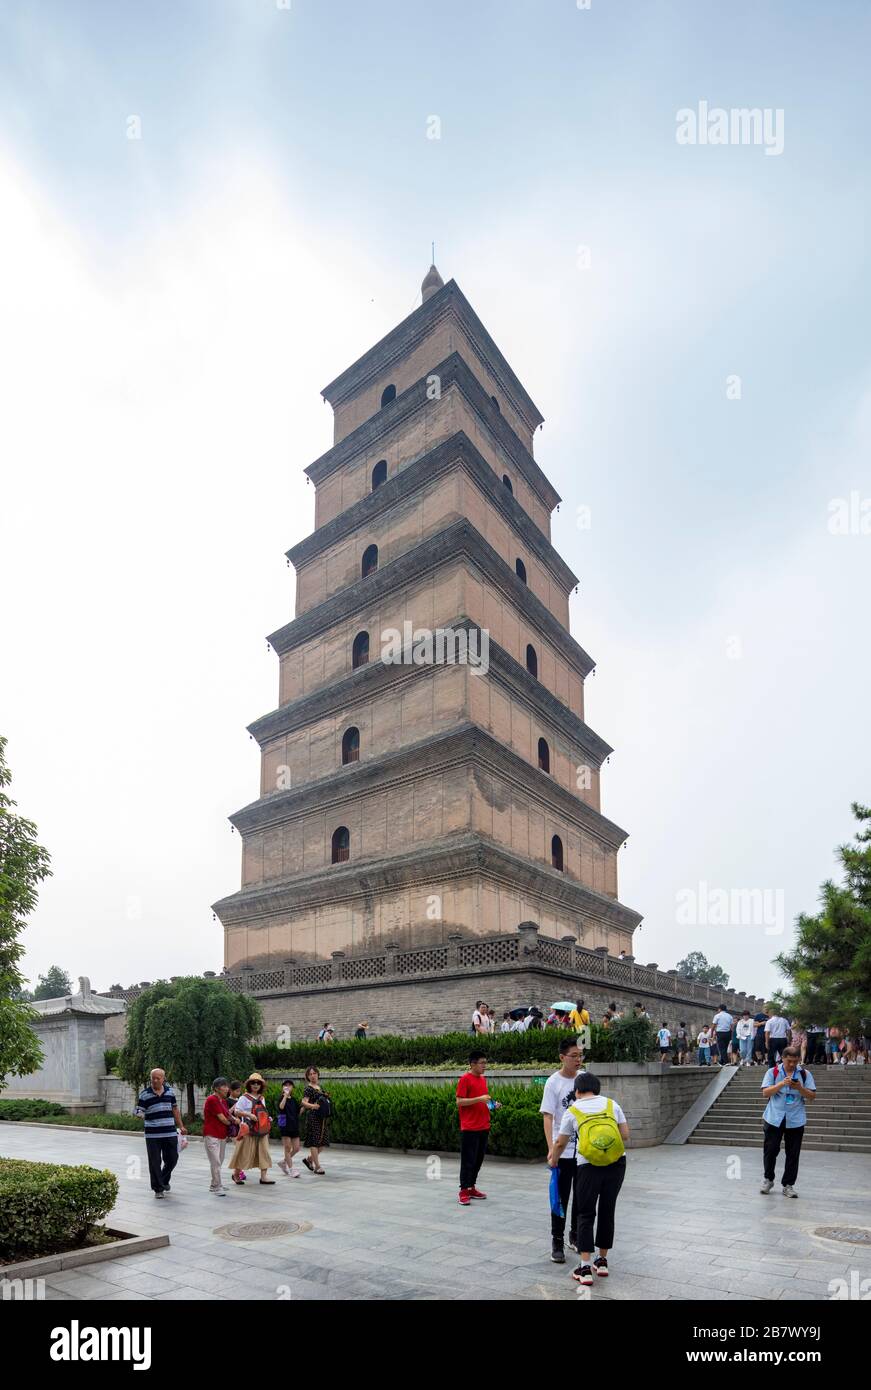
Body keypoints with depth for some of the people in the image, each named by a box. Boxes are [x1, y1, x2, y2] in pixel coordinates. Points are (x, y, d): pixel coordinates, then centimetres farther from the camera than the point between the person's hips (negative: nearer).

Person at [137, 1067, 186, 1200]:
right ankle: (158, 1189, 14)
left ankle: (164, 1180, 35)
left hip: (170, 1133, 3)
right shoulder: (144, 1094, -4)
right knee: (155, 1162, 0)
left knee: (172, 1159, 9)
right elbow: (139, 1112, -4)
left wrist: (181, 1126, 18)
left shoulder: (170, 1091, 7)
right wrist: (140, 1115, -29)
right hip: (152, 1135, -3)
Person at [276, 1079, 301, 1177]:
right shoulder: (281, 1098, -6)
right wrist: (286, 1095, -32)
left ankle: (283, 1161, 26)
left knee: (296, 1148, 5)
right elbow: (281, 1106, -28)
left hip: (294, 1126, 6)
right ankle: (291, 1170, 8)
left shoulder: (294, 1100, 12)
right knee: (288, 1148, -1)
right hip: (285, 1126, -6)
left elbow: (298, 1112, 14)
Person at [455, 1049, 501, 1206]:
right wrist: (479, 1099, -22)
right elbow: (459, 1102, -15)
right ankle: (463, 1192, 3)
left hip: (483, 1127, 8)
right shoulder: (465, 1079, -11)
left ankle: (472, 1188, 23)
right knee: (468, 1161, -3)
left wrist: (492, 1104, 6)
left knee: (478, 1159, 12)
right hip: (470, 1128, -8)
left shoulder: (482, 1079, 14)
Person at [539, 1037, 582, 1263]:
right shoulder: (553, 1083, -13)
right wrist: (551, 1148, -26)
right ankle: (557, 1243, 13)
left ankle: (576, 1235, 33)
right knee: (561, 1199, 1)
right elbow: (547, 1116, -17)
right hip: (563, 1151, -5)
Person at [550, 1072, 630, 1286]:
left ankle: (585, 1268, 0)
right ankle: (602, 1261, 26)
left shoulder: (572, 1112, 5)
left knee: (585, 1214, 7)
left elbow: (561, 1143, 15)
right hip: (617, 1163, 3)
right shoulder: (611, 1104, 8)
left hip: (588, 1166, -2)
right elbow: (625, 1135, 6)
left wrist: (553, 1161, 33)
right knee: (607, 1211, 17)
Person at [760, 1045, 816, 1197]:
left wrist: (800, 1088, -18)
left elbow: (811, 1096, 1)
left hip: (795, 1120, 1)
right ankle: (768, 1179, 24)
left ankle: (788, 1184, 17)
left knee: (793, 1154, 4)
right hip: (774, 1118, -1)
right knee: (770, 1150, 4)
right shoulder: (772, 1072, -1)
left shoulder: (804, 1074, 2)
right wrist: (782, 1084, -20)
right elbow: (765, 1093, -8)